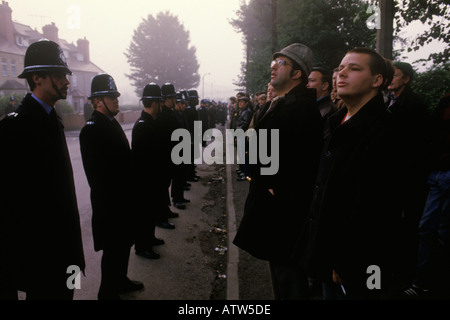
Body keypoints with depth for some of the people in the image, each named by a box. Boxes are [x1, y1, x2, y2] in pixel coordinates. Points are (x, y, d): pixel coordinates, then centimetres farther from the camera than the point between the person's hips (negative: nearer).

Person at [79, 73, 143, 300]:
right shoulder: (91, 130, -19)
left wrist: (130, 194, 14)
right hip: (110, 203, -9)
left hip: (124, 199, 9)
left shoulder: (112, 123, 10)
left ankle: (120, 280, 40)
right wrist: (107, 202, -19)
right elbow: (95, 173, -20)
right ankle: (108, 292, 23)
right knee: (113, 248, 5)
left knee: (124, 243, 21)